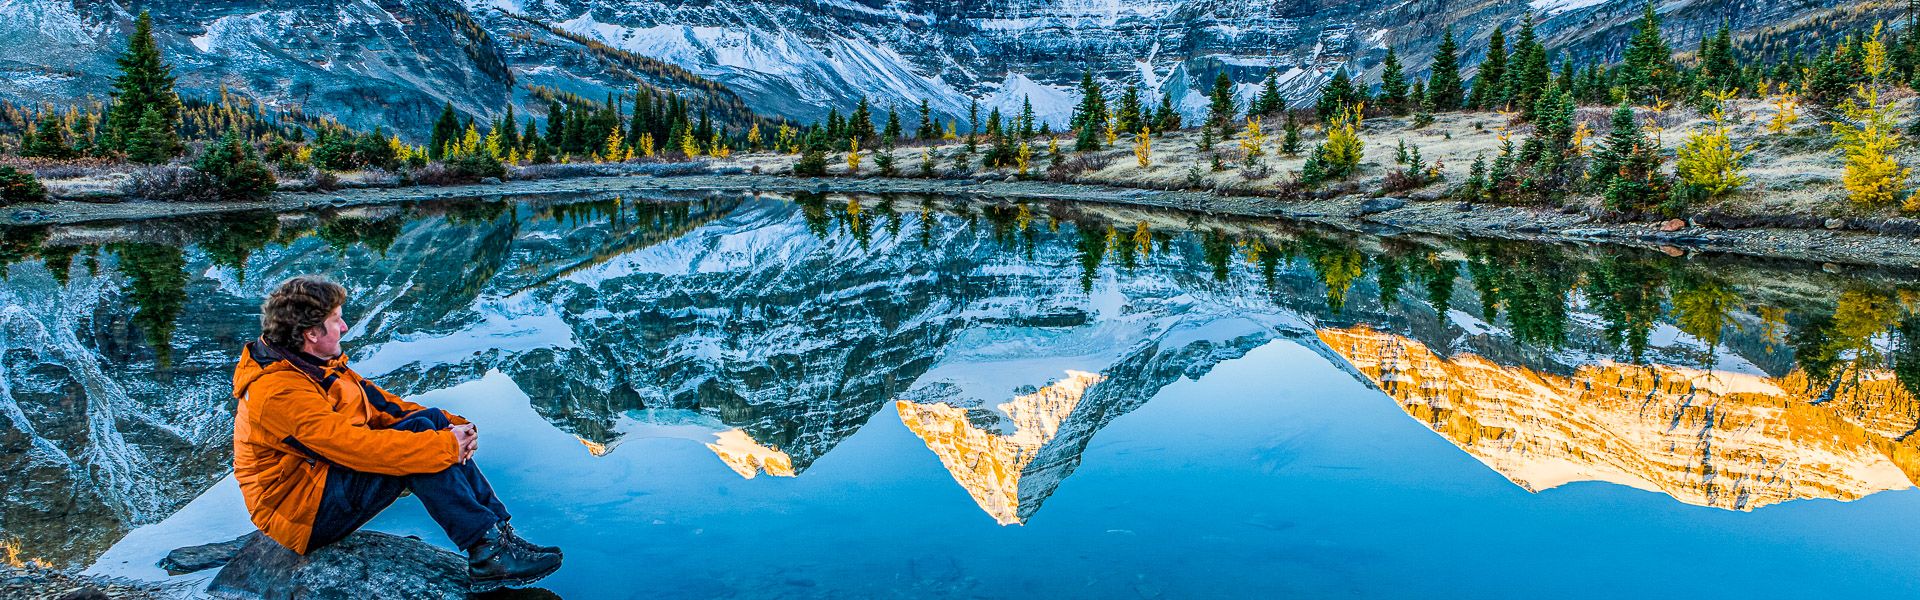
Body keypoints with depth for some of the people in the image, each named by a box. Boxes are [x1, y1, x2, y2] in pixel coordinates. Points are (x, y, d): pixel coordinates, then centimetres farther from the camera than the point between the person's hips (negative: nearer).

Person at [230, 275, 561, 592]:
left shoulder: (313, 364, 7)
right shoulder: (279, 393, -24)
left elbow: (375, 401, 6)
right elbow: (359, 446, -31)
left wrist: (453, 425, -7)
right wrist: (446, 447, -27)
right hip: (304, 515, -9)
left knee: (434, 419, -6)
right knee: (416, 433, -25)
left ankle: (499, 531, -13)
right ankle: (488, 553, -25)